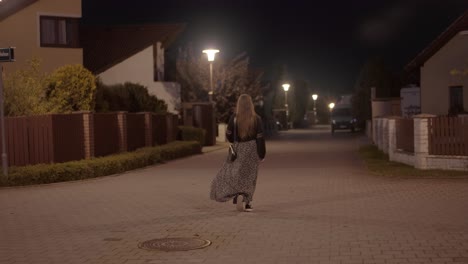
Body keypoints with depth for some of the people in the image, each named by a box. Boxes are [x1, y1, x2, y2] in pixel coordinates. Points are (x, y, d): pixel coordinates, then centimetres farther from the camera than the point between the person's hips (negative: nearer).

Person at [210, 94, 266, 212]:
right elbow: (260, 138, -8)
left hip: (239, 150, 0)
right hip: (252, 150, 0)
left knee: (235, 174, 11)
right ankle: (246, 203, 10)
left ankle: (238, 195, -10)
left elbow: (229, 135, -1)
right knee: (249, 176, 9)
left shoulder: (234, 118, -6)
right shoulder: (256, 119, -7)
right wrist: (262, 154, -2)